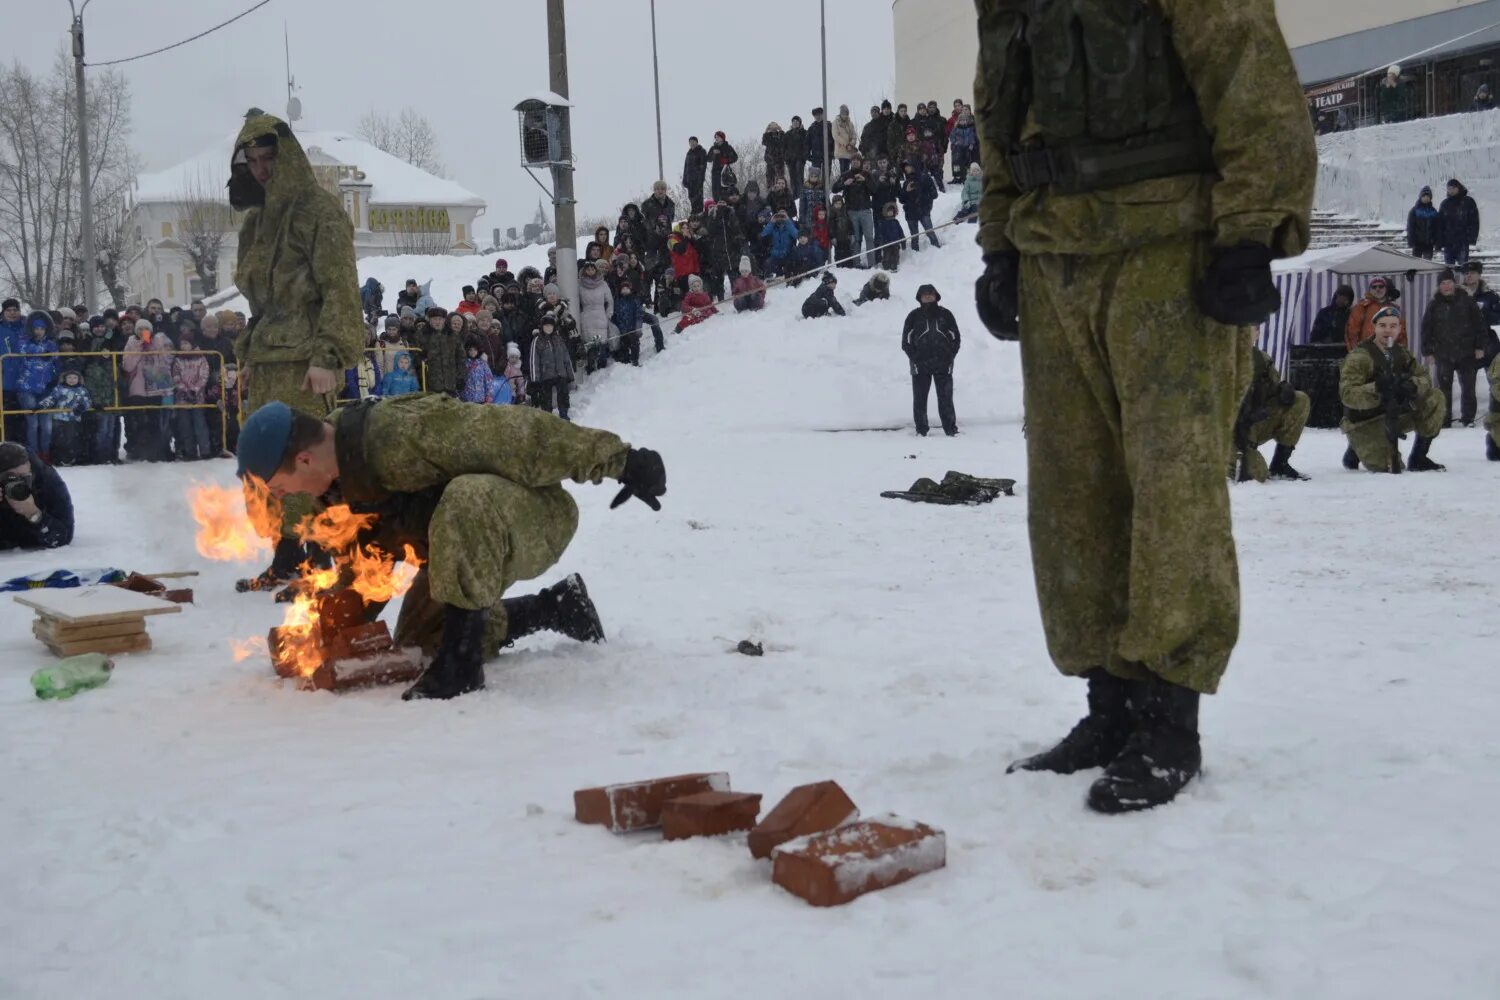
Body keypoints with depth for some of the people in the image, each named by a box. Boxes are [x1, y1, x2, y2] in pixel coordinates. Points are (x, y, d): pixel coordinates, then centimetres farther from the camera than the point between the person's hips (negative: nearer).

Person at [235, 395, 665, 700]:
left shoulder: (401, 435, -34)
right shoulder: (340, 473, -5)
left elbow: (512, 434, -32)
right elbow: (376, 543, 12)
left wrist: (618, 460, -28)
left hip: (538, 517, -10)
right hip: (474, 535, 10)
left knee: (466, 500, -42)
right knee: (419, 641, 18)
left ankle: (460, 662, -30)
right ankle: (558, 606, 27)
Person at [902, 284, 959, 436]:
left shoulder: (945, 315, 8)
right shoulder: (914, 316, 5)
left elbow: (956, 338, 11)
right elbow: (906, 341, 4)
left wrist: (949, 357, 0)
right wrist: (915, 359, -6)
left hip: (943, 365, 0)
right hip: (920, 366, 0)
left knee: (946, 398, 0)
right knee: (919, 399, 0)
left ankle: (951, 429, 6)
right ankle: (921, 430, 8)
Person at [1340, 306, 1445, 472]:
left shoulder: (1401, 353, 6)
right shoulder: (1359, 356, -17)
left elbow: (1424, 379, 0)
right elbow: (1347, 394, -27)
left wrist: (1413, 385, -24)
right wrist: (1377, 389, -43)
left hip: (1394, 414, 7)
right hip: (1365, 422, -7)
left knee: (1434, 400, -8)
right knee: (1392, 467, -22)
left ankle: (1418, 458, 1)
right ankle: (1356, 450, 9)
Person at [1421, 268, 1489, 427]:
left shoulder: (1467, 301, 0)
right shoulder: (1434, 305, 3)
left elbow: (1479, 324, 3)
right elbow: (1426, 330, 5)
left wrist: (1479, 346, -2)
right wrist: (1427, 352, 0)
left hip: (1466, 354, 0)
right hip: (1443, 355, 1)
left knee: (1468, 388, 5)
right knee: (1444, 389, 2)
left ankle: (1468, 419, 16)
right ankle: (1444, 421, 9)